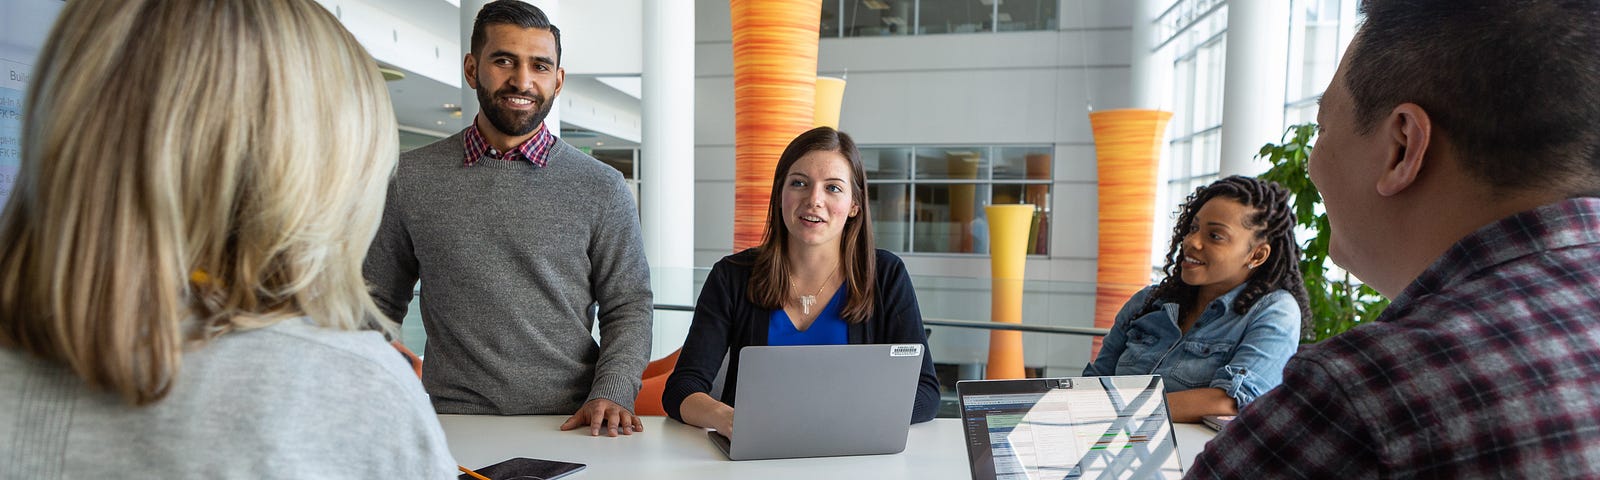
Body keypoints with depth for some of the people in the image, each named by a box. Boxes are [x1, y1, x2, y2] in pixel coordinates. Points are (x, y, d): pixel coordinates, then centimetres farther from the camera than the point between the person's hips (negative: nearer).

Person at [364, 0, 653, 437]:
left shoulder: (602, 188, 3)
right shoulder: (411, 179, 7)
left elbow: (628, 307, 4)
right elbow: (379, 301, 13)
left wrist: (611, 395, -11)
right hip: (453, 425, 0)